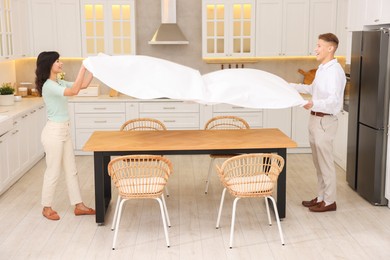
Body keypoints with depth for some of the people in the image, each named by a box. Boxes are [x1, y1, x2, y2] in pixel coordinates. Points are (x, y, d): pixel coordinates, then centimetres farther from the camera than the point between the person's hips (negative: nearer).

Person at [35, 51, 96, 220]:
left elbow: (83, 85, 12)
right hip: (54, 132, -9)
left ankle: (78, 206, 22)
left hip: (64, 130, 9)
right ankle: (47, 208, 21)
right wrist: (83, 67, -28)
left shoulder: (59, 83, 9)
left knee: (71, 170, 13)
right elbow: (74, 91, -32)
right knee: (53, 172, 4)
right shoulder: (49, 86, -20)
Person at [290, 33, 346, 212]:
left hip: (325, 121, -10)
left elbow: (334, 99, -26)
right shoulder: (322, 68, 13)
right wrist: (291, 86, 26)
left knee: (326, 162, -2)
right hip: (315, 118, 10)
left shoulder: (335, 71, -17)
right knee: (318, 162, 15)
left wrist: (314, 104, -41)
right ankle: (321, 197, 25)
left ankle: (329, 201, 9)